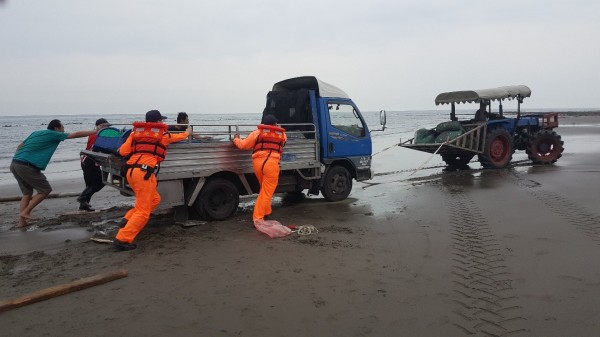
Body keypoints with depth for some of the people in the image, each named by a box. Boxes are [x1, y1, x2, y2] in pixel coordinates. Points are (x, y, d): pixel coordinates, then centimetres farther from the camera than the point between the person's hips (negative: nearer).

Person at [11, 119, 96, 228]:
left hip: (14, 163, 9)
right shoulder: (53, 134, -1)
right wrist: (95, 132, 7)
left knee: (27, 193, 15)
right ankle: (25, 212, 2)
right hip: (26, 166, -9)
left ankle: (22, 221, 11)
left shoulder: (36, 133, 21)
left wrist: (15, 163, 22)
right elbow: (77, 134, 0)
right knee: (45, 190, 3)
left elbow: (20, 146, 20)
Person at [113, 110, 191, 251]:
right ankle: (122, 239, -6)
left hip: (131, 171, 7)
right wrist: (187, 133, 50)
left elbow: (123, 151, 12)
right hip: (144, 172, -7)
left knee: (154, 199, 22)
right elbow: (178, 136, 29)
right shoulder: (163, 135, 8)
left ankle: (128, 220, 14)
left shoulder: (136, 132, 17)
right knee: (143, 211, -1)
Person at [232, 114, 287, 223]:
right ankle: (258, 217, -4)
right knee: (267, 192, 1)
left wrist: (236, 139, 30)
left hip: (258, 162, 2)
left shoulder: (257, 132, 12)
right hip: (271, 163, -2)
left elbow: (243, 145, 10)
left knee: (264, 189, 23)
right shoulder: (281, 134, 16)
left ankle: (266, 211, 31)